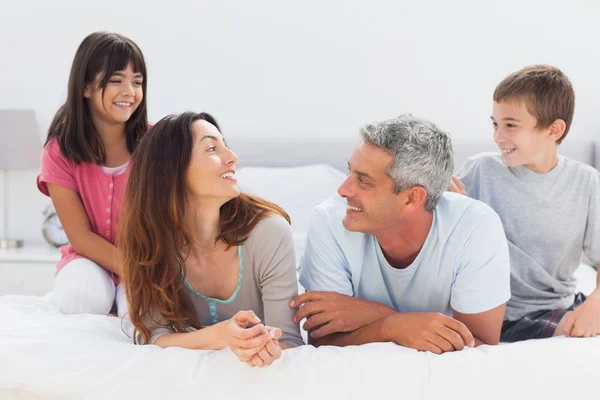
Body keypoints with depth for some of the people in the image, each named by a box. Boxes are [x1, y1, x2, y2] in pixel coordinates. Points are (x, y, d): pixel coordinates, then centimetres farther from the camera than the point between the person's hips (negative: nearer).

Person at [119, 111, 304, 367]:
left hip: (249, 370, -1)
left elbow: (288, 340, -19)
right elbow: (154, 337, -18)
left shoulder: (269, 231, -19)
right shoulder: (148, 239, -14)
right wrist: (220, 335, -36)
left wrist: (267, 346, -41)